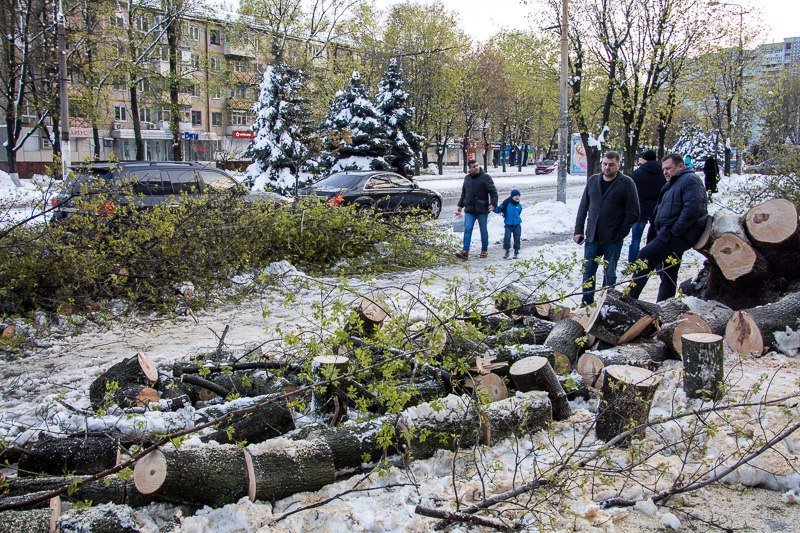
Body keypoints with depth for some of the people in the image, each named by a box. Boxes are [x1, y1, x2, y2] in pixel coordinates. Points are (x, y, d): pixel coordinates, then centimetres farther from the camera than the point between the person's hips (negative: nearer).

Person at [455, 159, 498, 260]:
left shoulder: (485, 177, -6)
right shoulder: (467, 178, 11)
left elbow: (493, 192, -9)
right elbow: (463, 193, 22)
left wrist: (493, 203, -22)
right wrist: (460, 206, 21)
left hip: (482, 210, -4)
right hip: (469, 210, 4)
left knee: (483, 230, 7)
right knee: (467, 230, -5)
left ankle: (484, 250, 20)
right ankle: (465, 251, -9)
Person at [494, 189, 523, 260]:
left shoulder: (519, 206, 2)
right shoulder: (506, 203, -8)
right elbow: (499, 209, -5)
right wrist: (494, 208, -20)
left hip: (517, 225, 2)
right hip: (508, 224, -2)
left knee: (517, 238, 4)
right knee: (507, 237, -9)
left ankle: (516, 252, 17)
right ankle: (507, 251, 8)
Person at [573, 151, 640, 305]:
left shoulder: (626, 183, -4)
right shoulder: (592, 180, 8)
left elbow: (633, 212, -5)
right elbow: (583, 207, 11)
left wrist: (620, 233, -9)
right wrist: (578, 230, 6)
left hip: (612, 239, -3)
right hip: (592, 236, 4)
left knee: (609, 273, 7)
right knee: (588, 271, 6)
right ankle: (587, 303, 18)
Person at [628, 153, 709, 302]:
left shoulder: (690, 180, -8)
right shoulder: (671, 185, 24)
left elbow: (692, 208, -23)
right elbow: (659, 211, 27)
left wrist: (675, 232, -23)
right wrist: (652, 236, 17)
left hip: (677, 236, -11)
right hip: (667, 236, 11)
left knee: (645, 255, -16)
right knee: (668, 275, 12)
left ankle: (629, 299, -15)